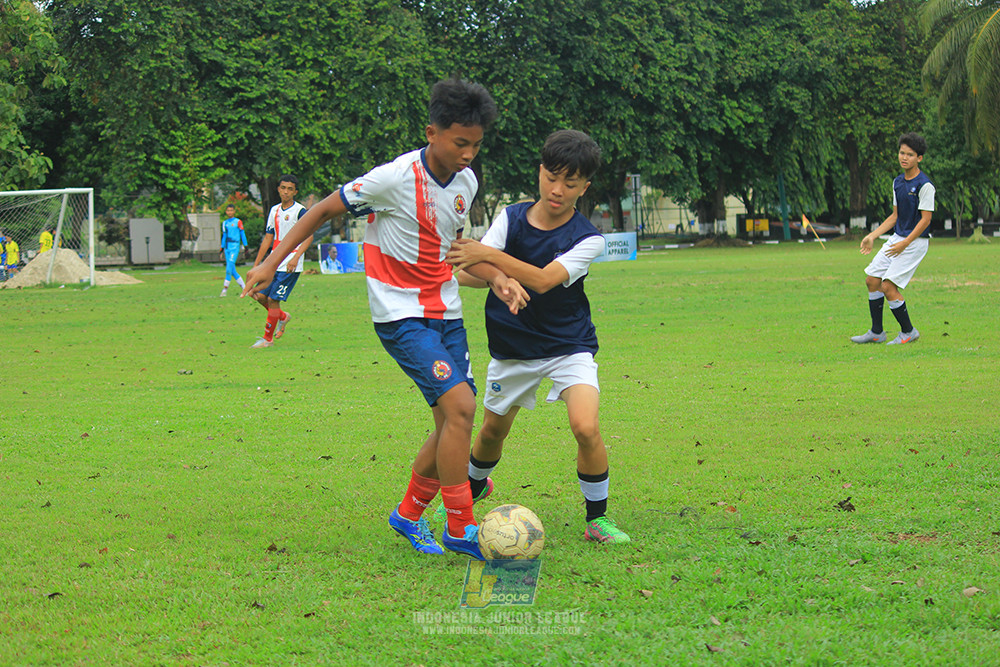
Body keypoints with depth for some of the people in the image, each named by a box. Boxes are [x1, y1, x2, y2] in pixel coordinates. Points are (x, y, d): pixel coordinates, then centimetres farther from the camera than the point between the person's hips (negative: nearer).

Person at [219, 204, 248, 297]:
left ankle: (225, 289, -16)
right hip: (227, 247, 6)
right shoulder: (225, 223, 16)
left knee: (229, 267, -16)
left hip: (235, 247, -6)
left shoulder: (238, 222, 0)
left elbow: (242, 234, 2)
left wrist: (245, 246, 0)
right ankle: (244, 288, 11)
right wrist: (222, 248, 22)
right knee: (232, 271, 2)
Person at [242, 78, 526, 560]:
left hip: (445, 312, 7)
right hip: (400, 315, -7)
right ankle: (459, 529, -10)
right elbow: (323, 211, -6)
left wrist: (496, 278, 4)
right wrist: (271, 262, -7)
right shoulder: (395, 178, -18)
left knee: (453, 422, 5)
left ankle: (408, 514, 26)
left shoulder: (466, 182, 3)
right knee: (460, 406, -20)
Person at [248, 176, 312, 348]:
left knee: (273, 299, -8)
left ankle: (268, 339, 3)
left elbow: (308, 235, -18)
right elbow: (268, 238, 19)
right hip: (274, 263, 7)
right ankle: (283, 317, 30)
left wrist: (296, 258, -31)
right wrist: (256, 264, 16)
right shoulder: (274, 210, 13)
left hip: (290, 266, -7)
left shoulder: (300, 211, -8)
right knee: (260, 295, 5)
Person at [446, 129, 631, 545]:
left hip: (568, 346, -3)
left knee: (585, 427, -23)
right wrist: (449, 271, -38)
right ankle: (473, 487, 50)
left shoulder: (587, 239, -16)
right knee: (493, 429, 18)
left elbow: (544, 280, -30)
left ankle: (597, 518, -4)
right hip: (512, 347, 3)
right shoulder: (511, 218, -5)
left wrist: (489, 255, -39)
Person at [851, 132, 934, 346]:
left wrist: (905, 244, -20)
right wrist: (872, 236, 14)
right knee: (872, 280, 5)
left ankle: (908, 332, 2)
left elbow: (925, 219, -17)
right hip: (897, 238, 8)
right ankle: (876, 332, 17)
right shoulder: (898, 182, 10)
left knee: (888, 286, -14)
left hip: (915, 241, -8)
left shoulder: (924, 185, -15)